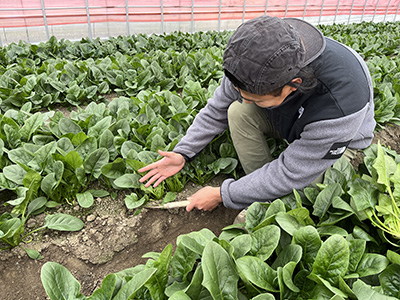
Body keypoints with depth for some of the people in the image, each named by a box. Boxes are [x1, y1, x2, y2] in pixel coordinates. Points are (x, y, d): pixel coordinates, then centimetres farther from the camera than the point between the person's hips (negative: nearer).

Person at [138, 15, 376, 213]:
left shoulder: (340, 106, -43)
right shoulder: (256, 65, -28)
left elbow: (290, 174, -33)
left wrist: (221, 195, -26)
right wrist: (183, 153, -17)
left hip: (342, 139, -4)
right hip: (290, 121, 5)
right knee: (239, 111, -23)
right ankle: (267, 198, -12)